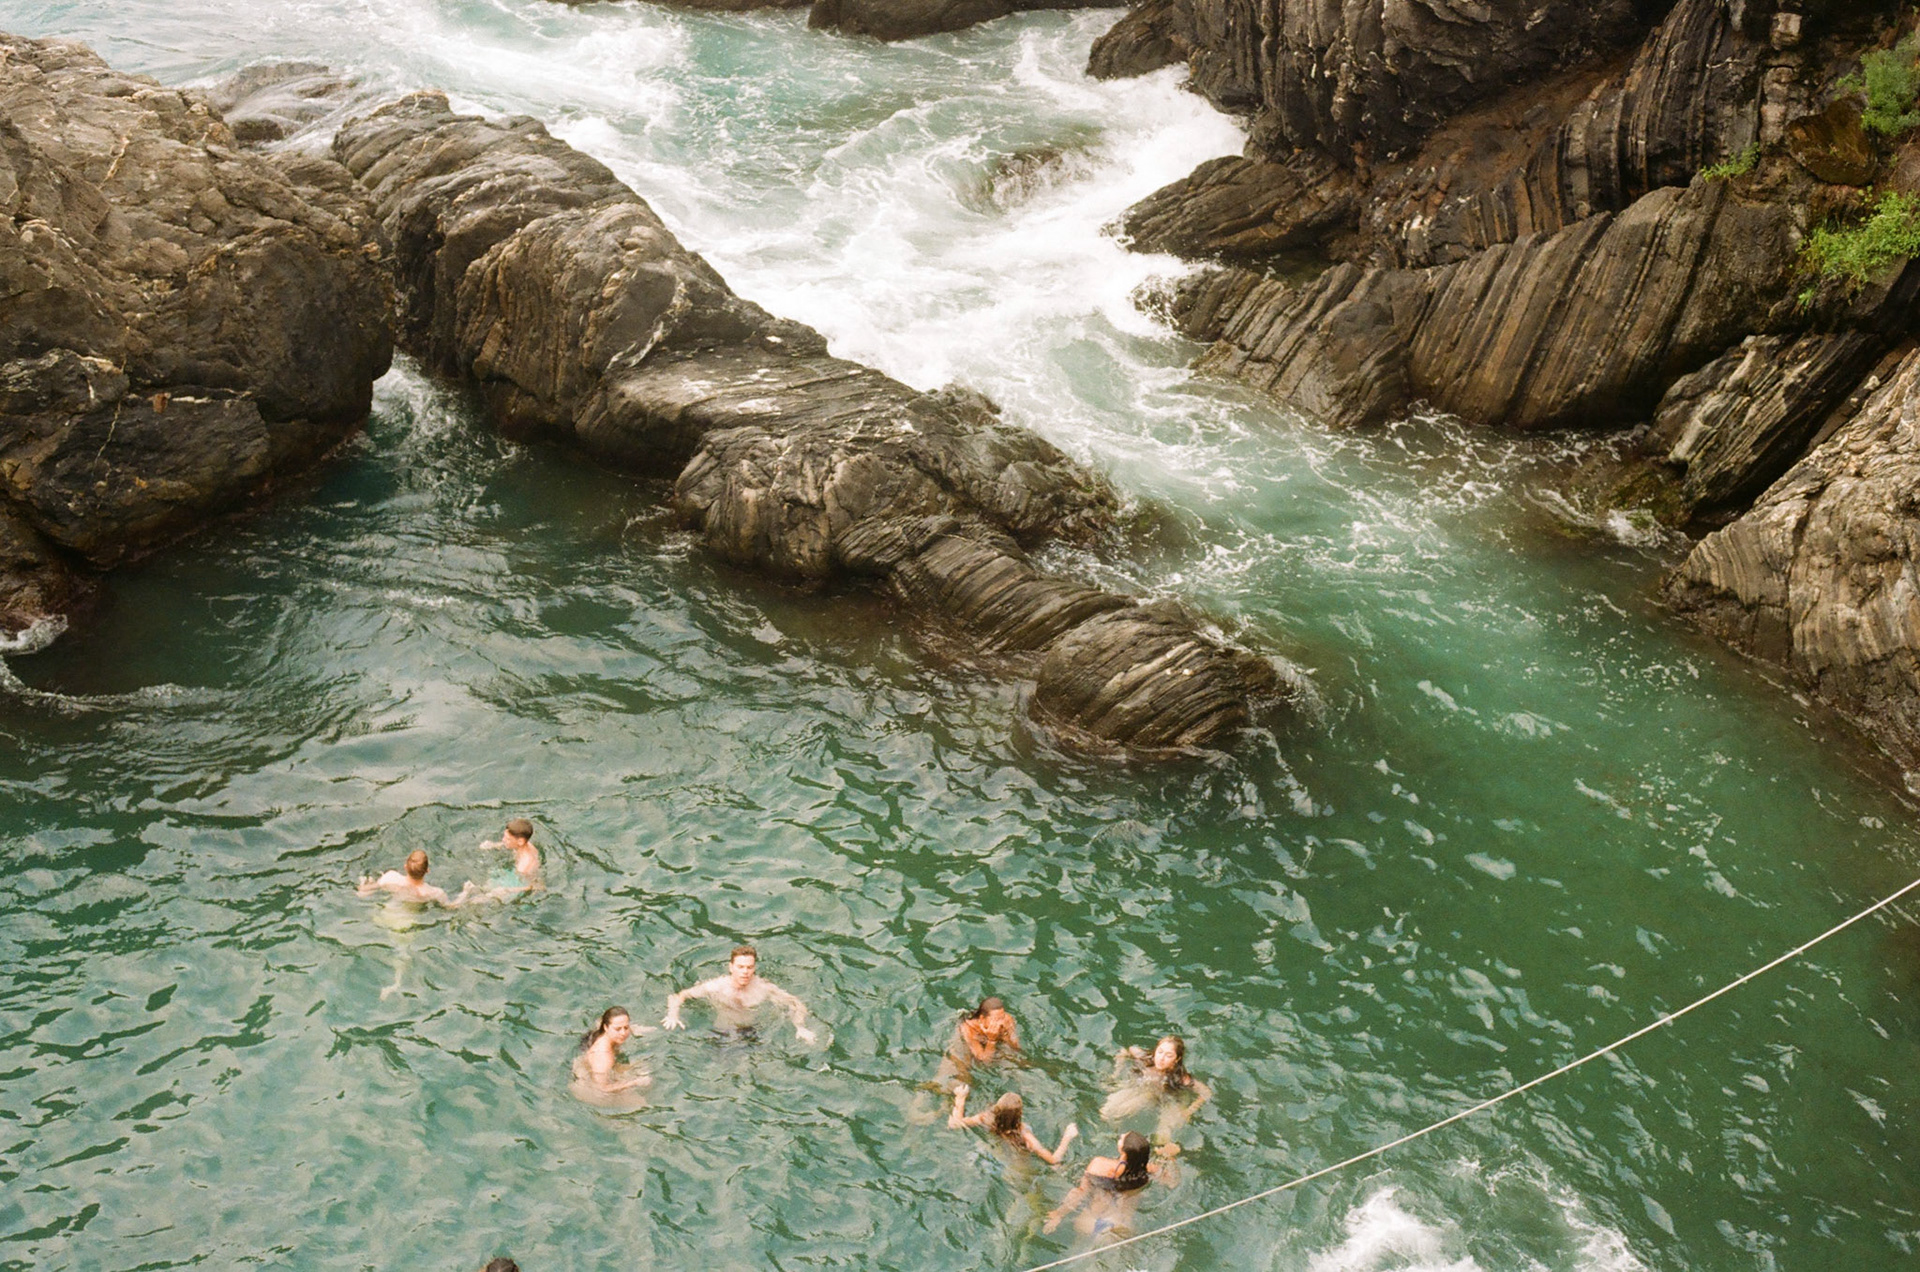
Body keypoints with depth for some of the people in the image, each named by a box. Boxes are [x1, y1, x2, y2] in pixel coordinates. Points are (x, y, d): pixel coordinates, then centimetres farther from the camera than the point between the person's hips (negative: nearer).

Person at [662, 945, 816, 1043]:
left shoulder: (764, 988, -11)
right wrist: (673, 1016, -24)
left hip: (754, 1034, 1)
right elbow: (677, 996, -5)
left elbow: (796, 1005, -2)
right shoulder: (715, 987, -13)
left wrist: (800, 1027, -18)